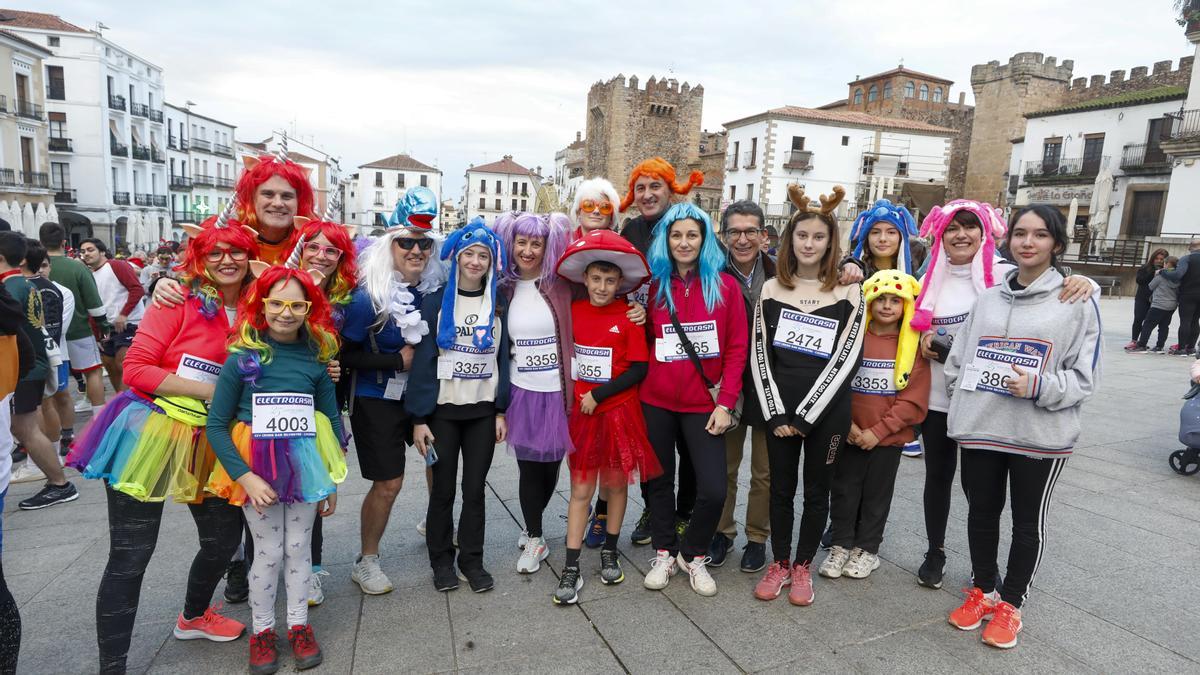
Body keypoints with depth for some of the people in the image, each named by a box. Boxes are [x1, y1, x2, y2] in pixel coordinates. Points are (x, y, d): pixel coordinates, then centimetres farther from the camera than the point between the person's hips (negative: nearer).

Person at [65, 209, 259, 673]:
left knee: (224, 537, 15)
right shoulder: (179, 300, -11)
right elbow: (135, 368, -15)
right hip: (148, 438, -5)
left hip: (207, 443, 6)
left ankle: (193, 617, 44)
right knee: (130, 558, 1)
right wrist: (208, 390, -18)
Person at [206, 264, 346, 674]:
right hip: (255, 469, -2)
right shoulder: (243, 358, -10)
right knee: (268, 553, 9)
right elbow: (216, 425, -9)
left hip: (304, 467, 2)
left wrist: (331, 482, 6)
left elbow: (331, 421, 4)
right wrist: (246, 478, -17)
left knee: (298, 550, 13)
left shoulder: (316, 359, -2)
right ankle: (262, 630, 31)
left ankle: (299, 625, 33)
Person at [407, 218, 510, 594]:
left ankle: (472, 559, 22)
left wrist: (502, 411, 1)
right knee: (443, 489, 7)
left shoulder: (498, 305, 5)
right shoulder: (436, 301, -3)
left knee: (475, 488, 8)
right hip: (443, 410, -2)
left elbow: (503, 359, 6)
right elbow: (423, 360, -5)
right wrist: (419, 418, -8)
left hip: (483, 411, 2)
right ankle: (441, 559, 23)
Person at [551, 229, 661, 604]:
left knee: (616, 484, 12)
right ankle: (571, 569, 10)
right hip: (581, 411, 2)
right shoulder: (573, 311, 1)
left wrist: (597, 395, -11)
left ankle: (610, 552, 31)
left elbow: (639, 369, -9)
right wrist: (578, 398, 0)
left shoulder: (629, 316, -7)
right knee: (580, 490, 4)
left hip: (619, 411, -1)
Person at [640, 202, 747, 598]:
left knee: (714, 490, -5)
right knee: (659, 480, 12)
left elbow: (736, 349, -3)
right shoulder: (654, 286, 4)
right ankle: (665, 553, 32)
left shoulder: (724, 286, -1)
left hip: (703, 403, -1)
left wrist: (725, 402, -9)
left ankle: (693, 554, 22)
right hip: (656, 400, 2)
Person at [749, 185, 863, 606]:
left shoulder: (848, 293, -2)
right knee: (781, 488, 12)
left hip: (826, 412, -1)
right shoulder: (771, 290, 3)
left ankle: (803, 567, 28)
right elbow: (760, 354, 0)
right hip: (778, 410, 1)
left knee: (816, 491, 11)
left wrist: (804, 416, -12)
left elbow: (845, 359, -8)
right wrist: (776, 414, -8)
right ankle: (779, 563, 29)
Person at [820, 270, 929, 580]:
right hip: (849, 434, 1)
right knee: (844, 491, 10)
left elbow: (914, 400, -8)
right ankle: (841, 545, 27)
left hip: (888, 437, -1)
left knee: (876, 494, 12)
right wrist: (845, 423, -10)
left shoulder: (914, 345, -4)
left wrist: (877, 431, -13)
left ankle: (867, 549, 29)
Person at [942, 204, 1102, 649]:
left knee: (1028, 522, 11)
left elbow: (1084, 376, -6)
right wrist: (965, 402, 3)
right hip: (979, 429, 3)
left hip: (1041, 436, -3)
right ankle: (983, 591, 36)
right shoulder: (988, 297, 7)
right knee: (981, 512, 15)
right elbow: (957, 359, 11)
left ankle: (1010, 604, 30)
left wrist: (1038, 387, -20)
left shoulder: (1078, 302, -4)